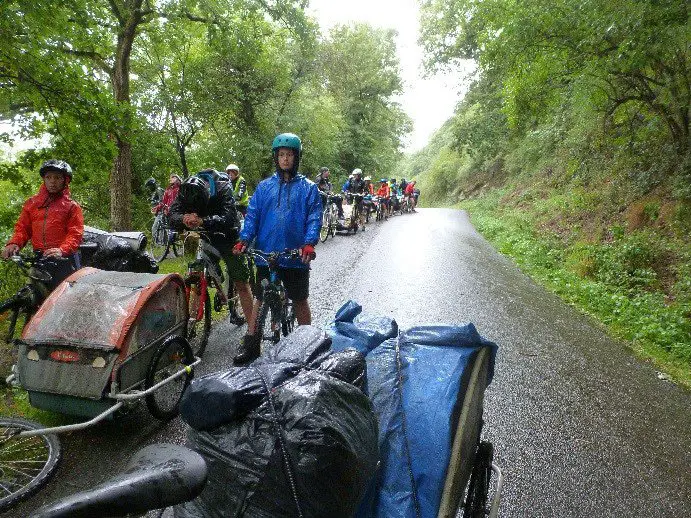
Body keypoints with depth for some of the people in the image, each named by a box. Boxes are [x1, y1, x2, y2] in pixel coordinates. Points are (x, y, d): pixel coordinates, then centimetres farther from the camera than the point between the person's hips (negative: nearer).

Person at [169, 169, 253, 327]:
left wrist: (203, 221, -56)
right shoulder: (186, 191, -16)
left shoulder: (223, 188, -28)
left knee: (241, 283, -4)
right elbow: (173, 215, -27)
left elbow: (228, 218, -41)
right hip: (203, 238, 3)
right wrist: (184, 219, -50)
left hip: (227, 236, -3)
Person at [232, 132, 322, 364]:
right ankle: (250, 344, 22)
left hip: (296, 257, -2)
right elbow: (252, 215, 5)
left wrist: (309, 243, -22)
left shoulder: (308, 188, 2)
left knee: (300, 300, 10)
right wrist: (244, 240, -10)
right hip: (266, 255, 2)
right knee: (261, 299, 11)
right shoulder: (264, 186, 8)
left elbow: (314, 218, -6)